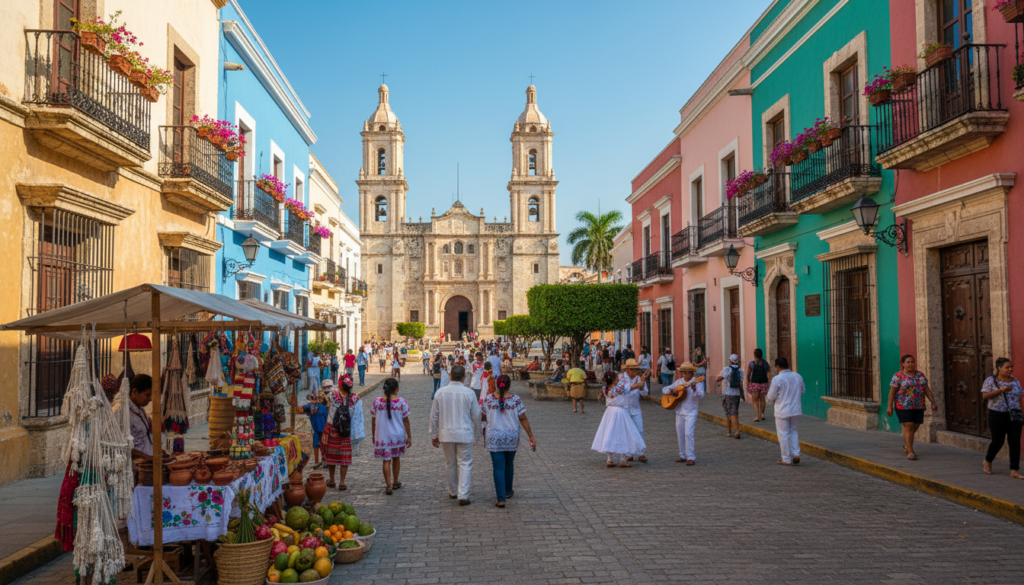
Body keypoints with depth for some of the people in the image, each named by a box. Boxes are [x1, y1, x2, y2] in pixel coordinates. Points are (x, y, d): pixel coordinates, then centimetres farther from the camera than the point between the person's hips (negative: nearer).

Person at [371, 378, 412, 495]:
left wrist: (374, 436, 13)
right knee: (396, 458, 20)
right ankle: (395, 483, 32)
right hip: (398, 436, 1)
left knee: (386, 461, 6)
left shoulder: (377, 402, -8)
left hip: (382, 436, -1)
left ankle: (388, 486, 0)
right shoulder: (401, 402, -10)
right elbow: (406, 421, -5)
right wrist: (409, 437, 3)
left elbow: (373, 421, 0)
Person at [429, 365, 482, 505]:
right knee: (464, 465, 3)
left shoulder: (440, 393, -3)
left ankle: (453, 492, 30)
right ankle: (463, 496, -2)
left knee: (450, 464, 17)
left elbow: (434, 415, 3)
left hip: (446, 434, 3)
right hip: (464, 434, -2)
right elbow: (476, 415, -1)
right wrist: (476, 431, 16)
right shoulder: (469, 393, -9)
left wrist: (434, 435, 12)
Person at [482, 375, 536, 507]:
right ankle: (508, 491, 37)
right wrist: (531, 436, -1)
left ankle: (501, 499, -6)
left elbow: (484, 417, 7)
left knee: (498, 467, 0)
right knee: (509, 465, 20)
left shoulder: (488, 399, -6)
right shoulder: (516, 400, -8)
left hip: (494, 438, -1)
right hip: (512, 438, 1)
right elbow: (523, 419, -7)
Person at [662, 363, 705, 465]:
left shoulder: (697, 382, -7)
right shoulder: (679, 382, 8)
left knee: (688, 433, -15)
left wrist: (695, 390, -40)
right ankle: (683, 456, 21)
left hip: (691, 412, -6)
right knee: (680, 434, 9)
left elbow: (701, 395, -21)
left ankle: (691, 457, -9)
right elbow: (664, 389, 12)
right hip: (679, 411, 6)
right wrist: (671, 391, -10)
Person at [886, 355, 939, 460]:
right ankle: (910, 452, -6)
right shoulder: (898, 376, -6)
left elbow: (927, 389, 9)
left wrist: (933, 402, 1)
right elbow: (892, 391, -7)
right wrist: (890, 406, -11)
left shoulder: (920, 375, 8)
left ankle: (906, 445, 35)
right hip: (903, 406, -5)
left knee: (915, 427, 11)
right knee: (908, 427, -9)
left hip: (918, 406, 5)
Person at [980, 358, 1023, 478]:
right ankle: (988, 461, 29)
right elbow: (985, 396, -13)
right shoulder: (991, 380, -3)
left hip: (1014, 417, 4)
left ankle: (1014, 471, 0)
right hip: (998, 416, -4)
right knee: (997, 441, 2)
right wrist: (1001, 390, -21)